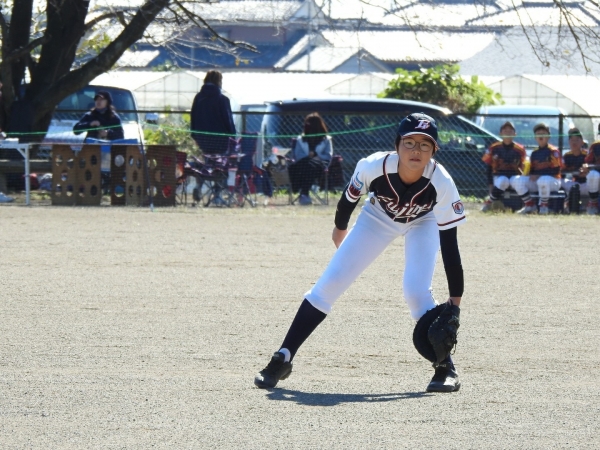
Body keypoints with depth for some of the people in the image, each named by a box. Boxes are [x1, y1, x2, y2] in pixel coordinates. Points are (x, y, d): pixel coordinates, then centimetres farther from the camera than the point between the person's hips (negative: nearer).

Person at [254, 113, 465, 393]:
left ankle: (445, 367, -4)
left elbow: (450, 246, -31)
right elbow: (350, 196, -11)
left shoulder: (441, 183, -36)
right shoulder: (374, 167, -36)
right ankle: (282, 360, 2)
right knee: (329, 283, -6)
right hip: (379, 217, 1)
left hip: (423, 223, -1)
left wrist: (455, 302, -31)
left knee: (416, 290, -22)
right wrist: (340, 228, 6)